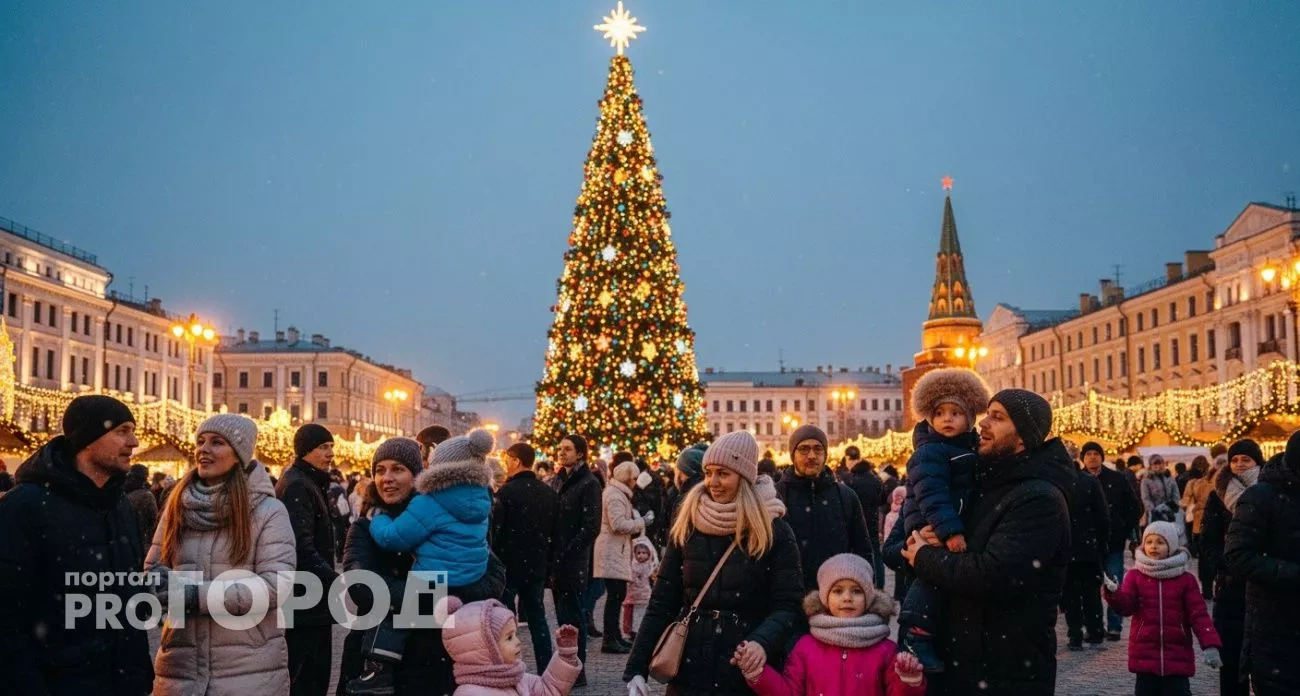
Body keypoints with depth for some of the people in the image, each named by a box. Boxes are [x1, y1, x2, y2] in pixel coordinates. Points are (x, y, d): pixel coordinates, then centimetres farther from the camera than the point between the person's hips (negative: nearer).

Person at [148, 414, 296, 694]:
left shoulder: (268, 511, -6)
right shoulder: (178, 505, 7)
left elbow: (276, 584, -14)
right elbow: (153, 566, 12)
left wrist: (199, 594, -20)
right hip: (181, 664, 4)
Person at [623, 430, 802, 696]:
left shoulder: (774, 531, -4)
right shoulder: (686, 527, 3)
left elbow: (787, 605, -8)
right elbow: (662, 603, 3)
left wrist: (763, 642, -27)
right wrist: (636, 669, -4)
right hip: (690, 670, 2)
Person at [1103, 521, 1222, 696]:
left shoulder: (1186, 579, 1)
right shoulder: (1135, 577, 3)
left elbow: (1198, 614, -2)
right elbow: (1126, 605, -9)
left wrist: (1210, 645, -13)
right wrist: (1113, 593, -32)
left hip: (1177, 657, -1)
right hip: (1145, 656, 1)